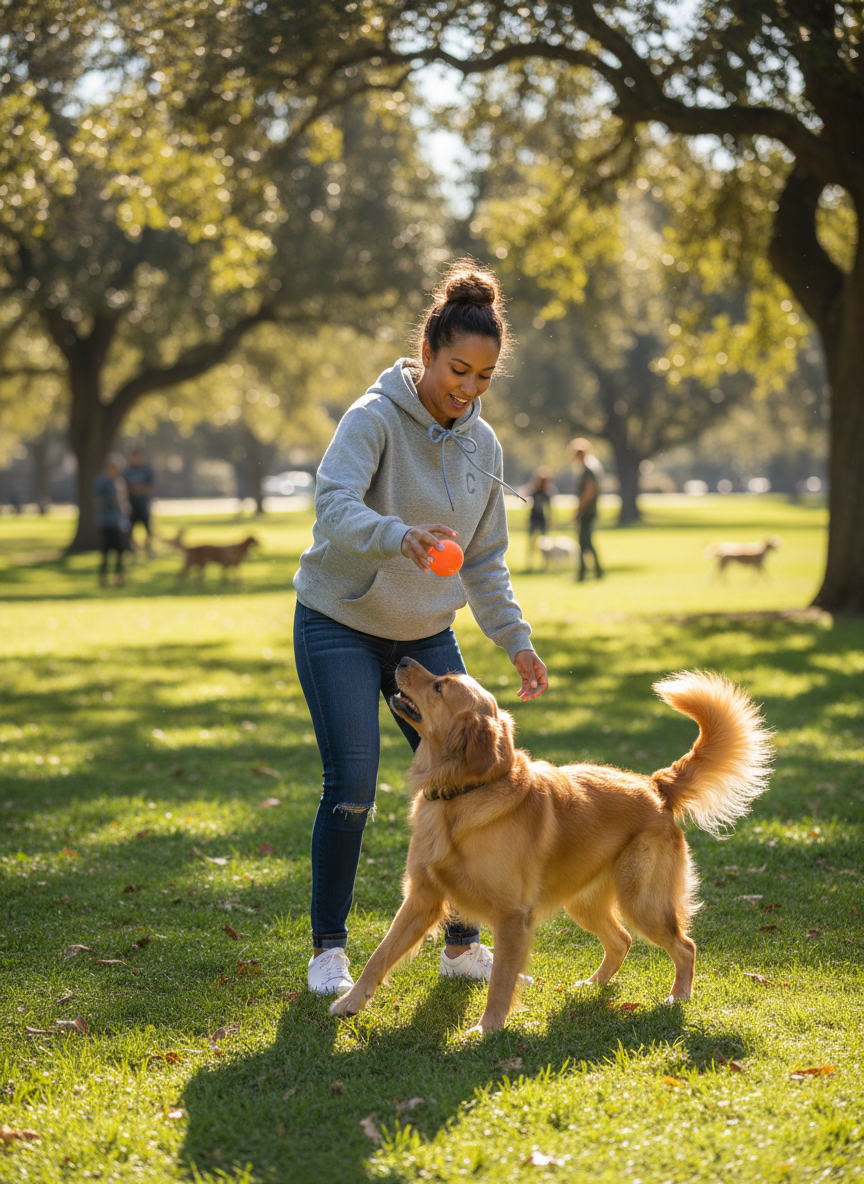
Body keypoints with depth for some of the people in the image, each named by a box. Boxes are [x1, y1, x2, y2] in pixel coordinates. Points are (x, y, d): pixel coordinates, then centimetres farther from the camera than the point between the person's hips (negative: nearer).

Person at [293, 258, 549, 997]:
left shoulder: (482, 444, 3)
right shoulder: (375, 418, -17)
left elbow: (486, 561, 11)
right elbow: (334, 507, -34)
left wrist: (517, 640, 1)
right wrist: (399, 536, -52)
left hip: (427, 635, 6)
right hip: (341, 625, -5)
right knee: (352, 788, -12)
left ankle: (465, 944, 16)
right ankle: (328, 950, 4)